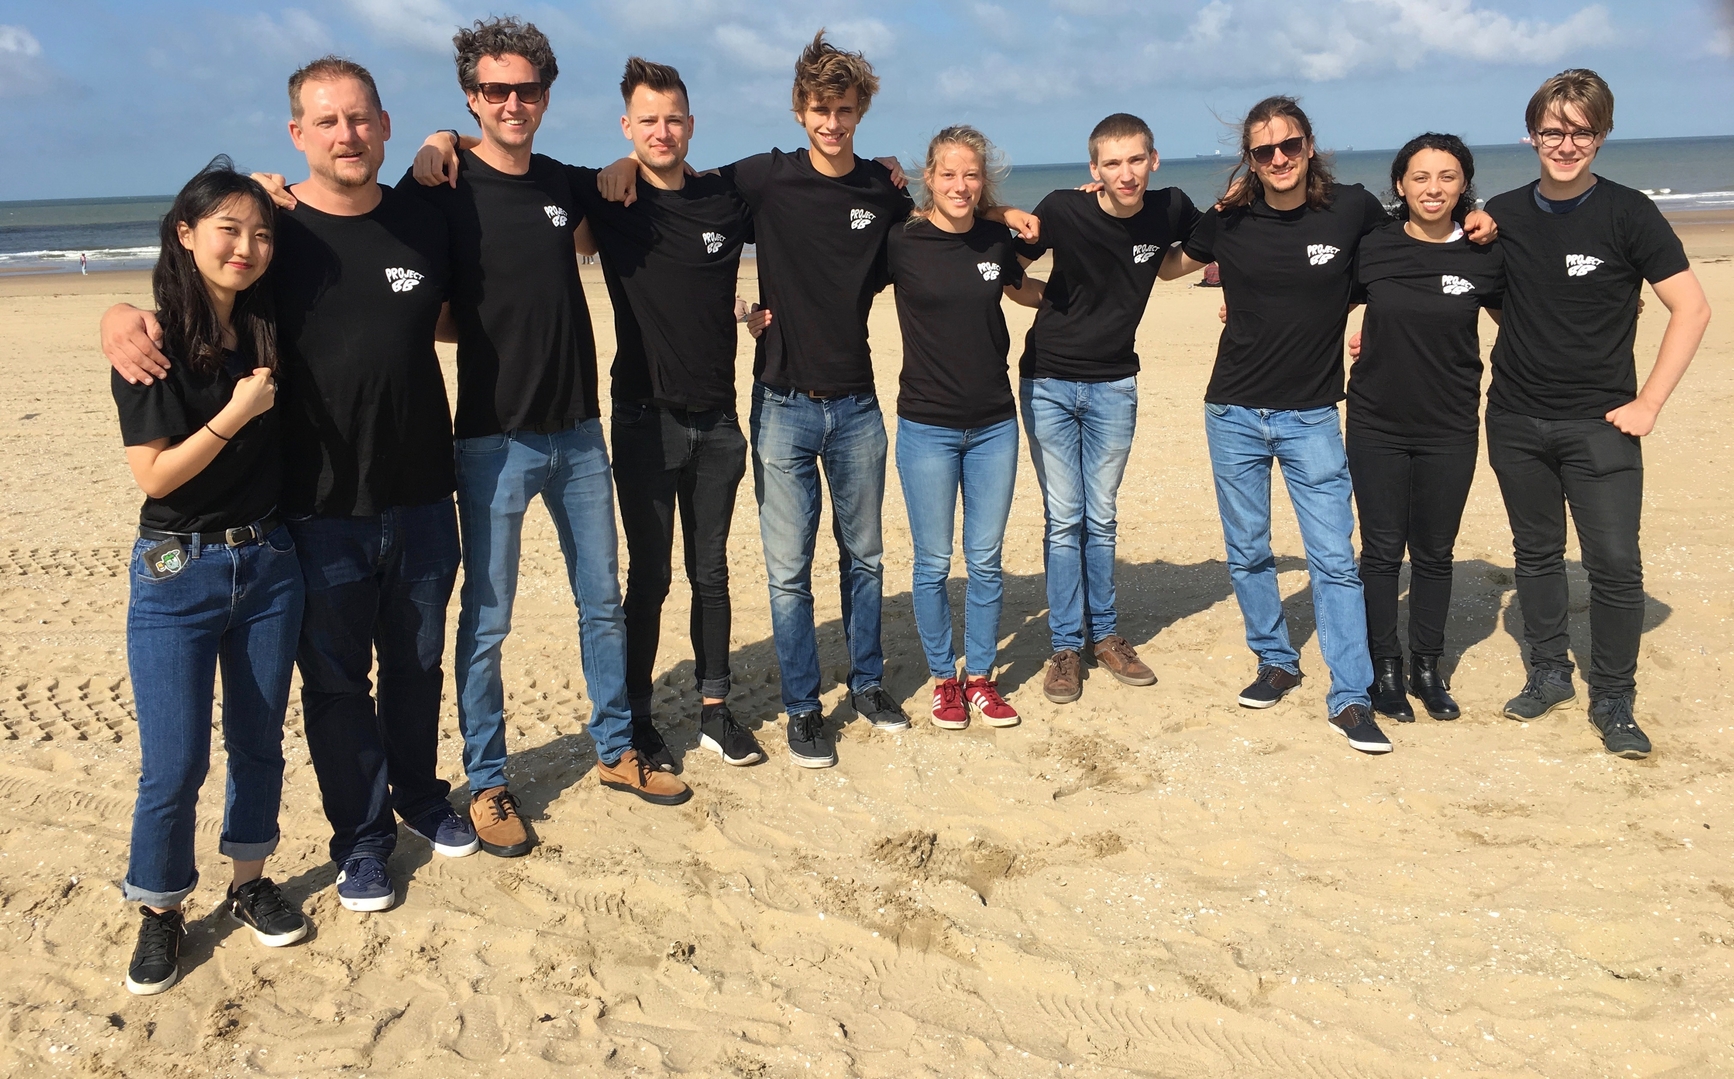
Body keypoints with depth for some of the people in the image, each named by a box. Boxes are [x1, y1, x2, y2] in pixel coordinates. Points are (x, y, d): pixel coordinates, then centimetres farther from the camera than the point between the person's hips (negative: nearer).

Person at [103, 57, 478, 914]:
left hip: (421, 498, 3)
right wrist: (119, 316, -21)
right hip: (318, 511, -2)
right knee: (336, 681, 10)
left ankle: (421, 797, 40)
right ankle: (360, 837, 27)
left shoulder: (424, 224, 1)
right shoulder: (269, 229, -6)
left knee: (417, 664, 18)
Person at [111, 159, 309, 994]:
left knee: (258, 740, 14)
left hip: (269, 563, 4)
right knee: (175, 763, -2)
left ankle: (249, 882, 32)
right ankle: (160, 912, 19)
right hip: (177, 573, -4)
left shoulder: (269, 329, 1)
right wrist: (237, 413, -19)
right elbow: (155, 476, -13)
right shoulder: (152, 344, -11)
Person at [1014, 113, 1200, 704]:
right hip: (1049, 383, -2)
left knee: (1101, 518, 11)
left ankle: (1105, 635, 24)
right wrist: (1053, 301, -11)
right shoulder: (1063, 211, -16)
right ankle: (1066, 646, 11)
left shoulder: (1171, 209, -8)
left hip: (1114, 384, 2)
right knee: (1063, 518, 2)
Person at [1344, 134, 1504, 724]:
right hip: (1377, 425, 0)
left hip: (1449, 430, 1)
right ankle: (1385, 668, 20)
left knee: (1434, 553, 10)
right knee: (1382, 549, 6)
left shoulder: (1485, 255, -4)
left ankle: (1427, 669, 25)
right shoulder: (1372, 247, -5)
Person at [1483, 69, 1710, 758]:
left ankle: (1612, 701, 9)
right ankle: (1549, 673, 28)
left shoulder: (1628, 214, -7)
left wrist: (1649, 402, -10)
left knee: (1615, 563, -5)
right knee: (1535, 552, 13)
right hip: (1516, 420, 3)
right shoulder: (1501, 215, 3)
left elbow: (1691, 309, -6)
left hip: (1599, 422, -3)